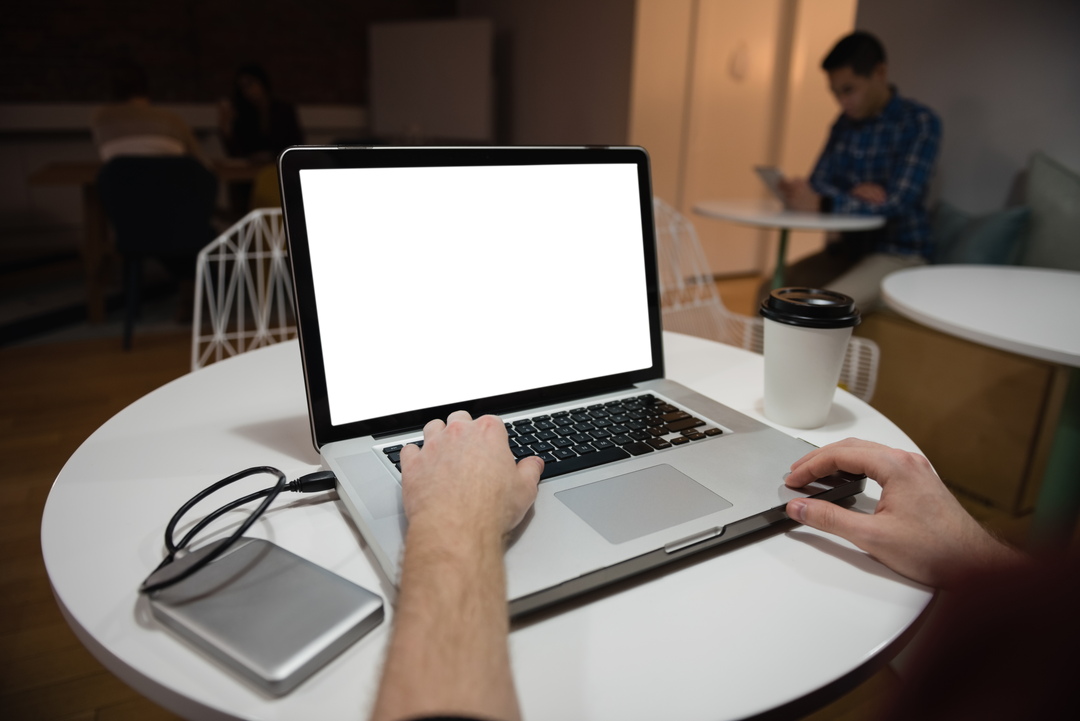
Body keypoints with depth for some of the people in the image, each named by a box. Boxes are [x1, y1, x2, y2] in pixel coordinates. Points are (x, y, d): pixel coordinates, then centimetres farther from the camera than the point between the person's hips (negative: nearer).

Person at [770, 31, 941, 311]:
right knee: (771, 293, -15)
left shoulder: (920, 123, -10)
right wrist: (852, 193, -19)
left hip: (899, 253, -6)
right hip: (847, 246, 6)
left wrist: (821, 203, -34)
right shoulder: (845, 123, 9)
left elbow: (896, 204, -20)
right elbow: (818, 183, 5)